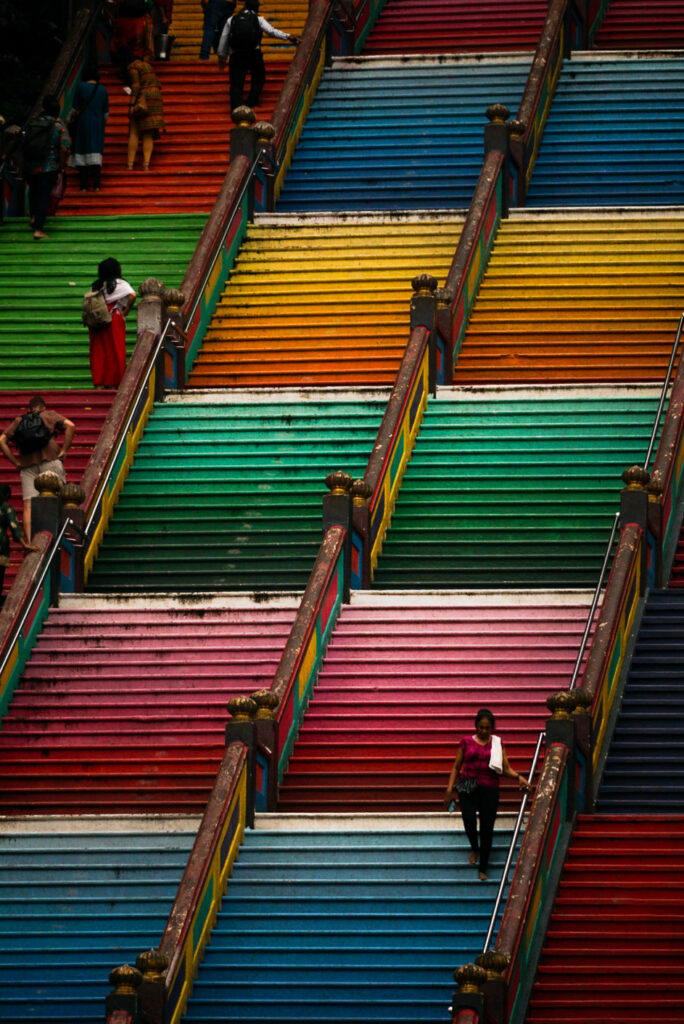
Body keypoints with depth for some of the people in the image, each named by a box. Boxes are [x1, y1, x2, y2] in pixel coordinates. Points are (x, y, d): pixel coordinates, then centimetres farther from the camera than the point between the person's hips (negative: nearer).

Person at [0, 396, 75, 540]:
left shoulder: (18, 421, 19)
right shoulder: (49, 415, 12)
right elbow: (70, 426, -2)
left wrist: (15, 462, 10)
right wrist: (64, 450, 1)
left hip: (27, 465, 2)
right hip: (50, 462, -2)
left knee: (28, 504, -4)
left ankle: (28, 538, -16)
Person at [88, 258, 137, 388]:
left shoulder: (96, 285, 11)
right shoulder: (120, 283, -3)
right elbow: (132, 295, -18)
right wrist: (126, 311, -8)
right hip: (114, 319, -4)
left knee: (98, 353, 6)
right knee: (115, 353, 4)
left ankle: (98, 384, 1)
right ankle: (113, 384, 6)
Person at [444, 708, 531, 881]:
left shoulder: (497, 743, 9)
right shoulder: (467, 742, 8)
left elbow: (506, 769, 7)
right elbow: (456, 767, 11)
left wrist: (518, 776, -12)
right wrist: (449, 789, 4)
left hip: (489, 788, 1)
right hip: (468, 787, -1)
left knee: (487, 827, -4)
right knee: (469, 819, -20)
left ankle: (482, 869, 5)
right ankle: (474, 849, 12)